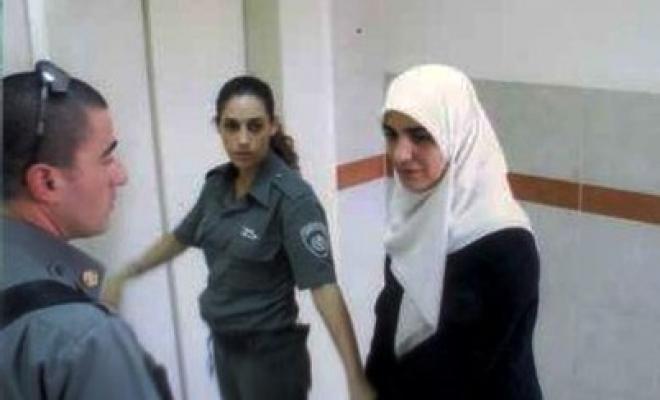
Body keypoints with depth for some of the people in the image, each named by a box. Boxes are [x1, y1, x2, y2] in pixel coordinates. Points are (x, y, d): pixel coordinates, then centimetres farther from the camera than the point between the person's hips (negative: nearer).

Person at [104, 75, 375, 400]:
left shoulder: (293, 198, -22)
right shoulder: (217, 183, -3)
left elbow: (323, 286, -28)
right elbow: (180, 238, 13)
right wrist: (124, 276, 19)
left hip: (269, 352, -6)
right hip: (223, 344, 6)